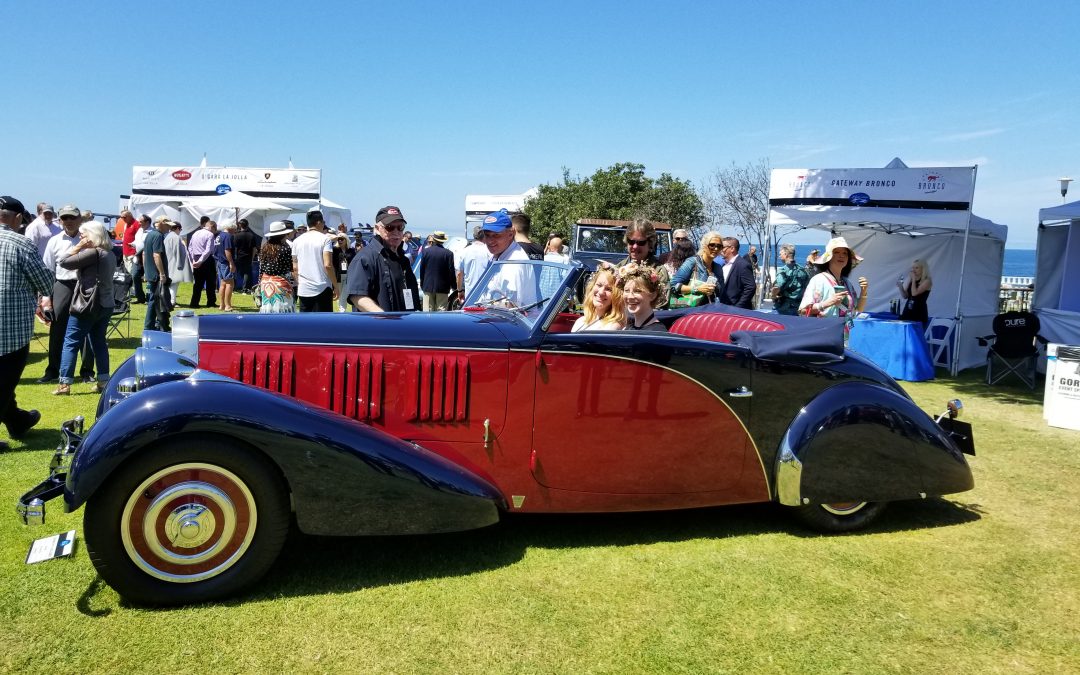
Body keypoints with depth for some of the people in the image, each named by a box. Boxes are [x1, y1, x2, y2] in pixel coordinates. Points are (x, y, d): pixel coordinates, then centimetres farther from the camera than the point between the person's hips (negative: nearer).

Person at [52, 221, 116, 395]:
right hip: (106, 304, 8)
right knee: (99, 343, 13)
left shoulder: (93, 253, -16)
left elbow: (64, 262, -15)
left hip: (88, 304, -8)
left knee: (70, 343, 0)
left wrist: (78, 247, -7)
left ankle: (65, 384, -1)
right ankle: (103, 381, 12)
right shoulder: (110, 254, 11)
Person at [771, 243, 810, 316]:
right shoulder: (802, 270, 8)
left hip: (784, 308, -6)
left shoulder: (784, 271, -14)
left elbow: (776, 288, -28)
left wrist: (774, 297, -10)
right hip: (798, 308, 7)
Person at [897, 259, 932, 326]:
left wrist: (914, 280, -7)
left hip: (919, 313, -6)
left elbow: (914, 293, -18)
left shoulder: (926, 281, -5)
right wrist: (900, 287, -3)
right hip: (907, 311, 6)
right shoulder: (910, 280, 12)